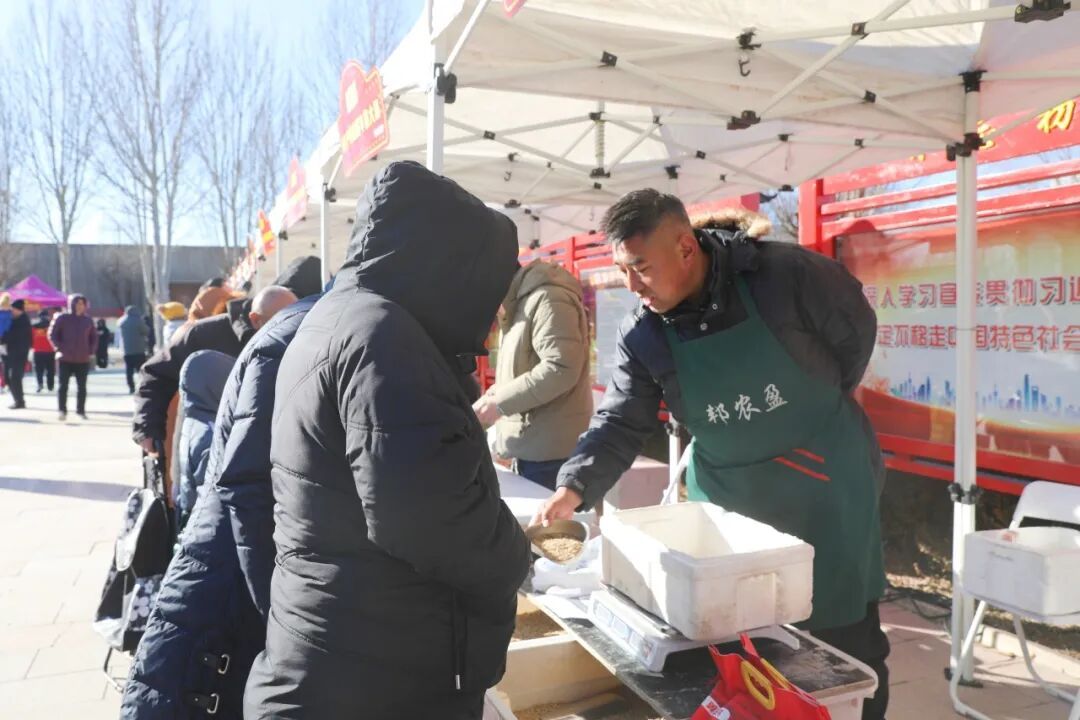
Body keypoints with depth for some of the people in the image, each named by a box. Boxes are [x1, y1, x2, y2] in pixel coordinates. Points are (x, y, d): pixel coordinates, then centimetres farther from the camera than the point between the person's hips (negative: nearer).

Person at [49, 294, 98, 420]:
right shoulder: (62, 318, -1)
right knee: (63, 385, -2)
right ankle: (62, 410, 3)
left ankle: (81, 410, 17)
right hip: (65, 359, -3)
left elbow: (94, 337, 16)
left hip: (83, 360, 3)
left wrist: (91, 352, 5)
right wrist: (60, 348, -9)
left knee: (82, 386, 7)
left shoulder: (88, 320, 8)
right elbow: (52, 335, 0)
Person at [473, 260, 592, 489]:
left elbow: (561, 368, -24)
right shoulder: (518, 303, 18)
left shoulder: (547, 298, -12)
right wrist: (491, 397, 5)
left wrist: (499, 402, -18)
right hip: (529, 449, 9)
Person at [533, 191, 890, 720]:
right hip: (729, 495, 2)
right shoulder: (641, 335, -10)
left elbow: (856, 332, -4)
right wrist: (575, 488, -25)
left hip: (826, 478, -2)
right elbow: (619, 423, -11)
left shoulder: (786, 274, -19)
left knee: (850, 639, 11)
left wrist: (818, 410, 4)